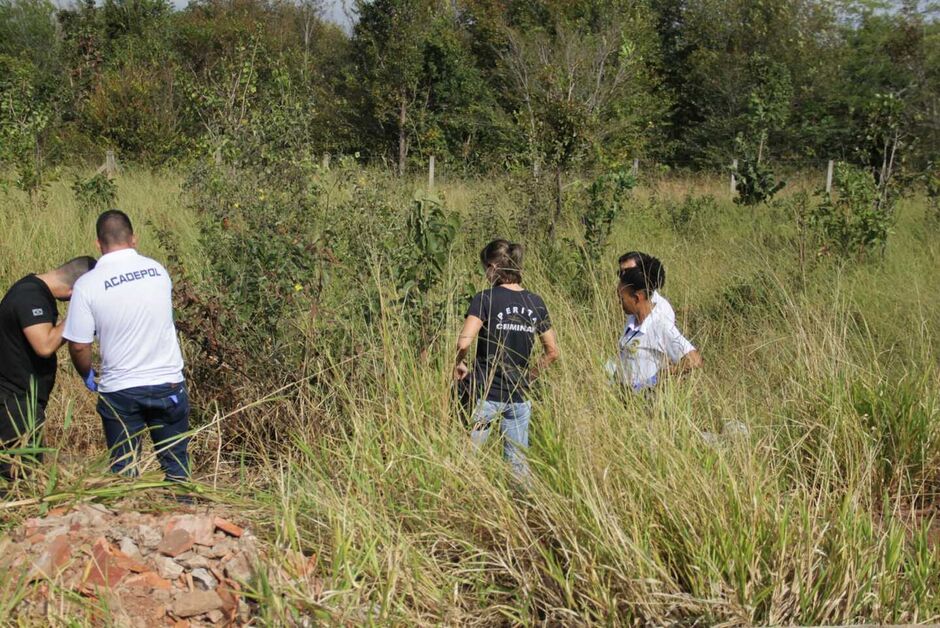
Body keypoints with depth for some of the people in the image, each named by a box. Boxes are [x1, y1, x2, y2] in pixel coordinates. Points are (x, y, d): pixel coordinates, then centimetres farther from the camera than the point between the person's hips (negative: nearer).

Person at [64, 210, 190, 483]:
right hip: (168, 384, 2)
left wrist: (87, 375, 10)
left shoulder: (87, 285, -12)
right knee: (176, 465, 15)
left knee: (124, 470, 11)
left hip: (120, 390, -2)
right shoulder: (158, 271, -3)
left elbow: (78, 346, -9)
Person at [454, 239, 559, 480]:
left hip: (485, 395, -5)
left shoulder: (485, 299, -10)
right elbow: (552, 352, 10)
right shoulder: (535, 303, 4)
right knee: (518, 461, 12)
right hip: (519, 397, 5)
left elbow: (463, 342, -21)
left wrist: (458, 364, -3)